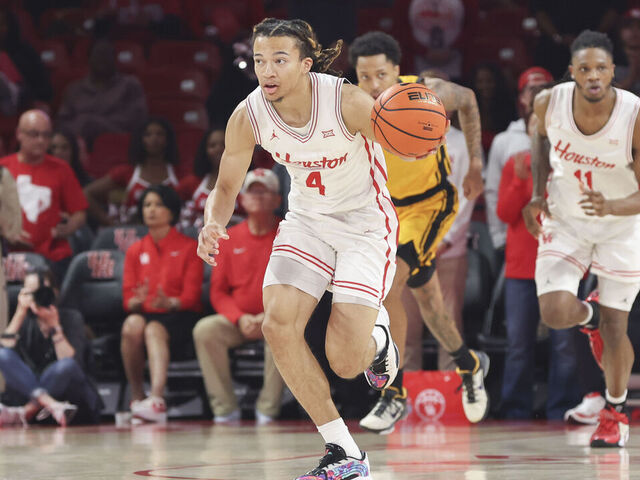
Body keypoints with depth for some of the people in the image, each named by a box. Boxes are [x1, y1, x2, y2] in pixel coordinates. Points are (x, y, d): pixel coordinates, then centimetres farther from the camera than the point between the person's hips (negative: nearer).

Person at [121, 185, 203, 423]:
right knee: (132, 324, -35)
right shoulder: (135, 251, 18)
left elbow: (191, 295, -3)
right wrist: (137, 301, -16)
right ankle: (136, 397, -28)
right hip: (145, 313, 3)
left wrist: (170, 303, -25)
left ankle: (157, 399, -56)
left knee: (154, 330, -38)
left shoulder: (189, 247, 8)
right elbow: (127, 298, 9)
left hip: (179, 316, -3)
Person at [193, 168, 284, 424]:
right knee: (204, 330, -25)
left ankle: (267, 408, -26)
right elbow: (218, 291, 7)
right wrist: (239, 318, -11)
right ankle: (225, 408, -22)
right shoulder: (231, 238, 8)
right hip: (239, 321, 3)